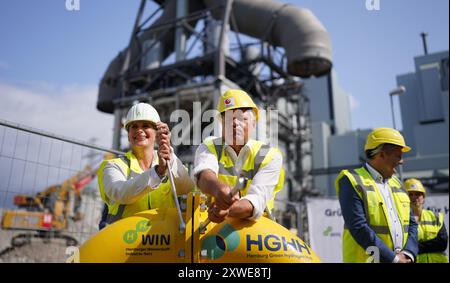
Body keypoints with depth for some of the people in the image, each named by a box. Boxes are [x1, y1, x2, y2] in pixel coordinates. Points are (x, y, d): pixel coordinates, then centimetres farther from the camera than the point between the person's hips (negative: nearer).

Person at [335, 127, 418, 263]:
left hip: (402, 259, 7)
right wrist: (394, 258, -14)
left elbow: (411, 224, 14)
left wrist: (408, 254, -4)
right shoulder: (352, 182, -8)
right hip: (367, 259, -7)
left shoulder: (397, 183, 17)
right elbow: (358, 228, -17)